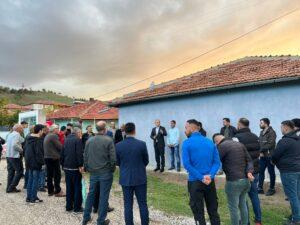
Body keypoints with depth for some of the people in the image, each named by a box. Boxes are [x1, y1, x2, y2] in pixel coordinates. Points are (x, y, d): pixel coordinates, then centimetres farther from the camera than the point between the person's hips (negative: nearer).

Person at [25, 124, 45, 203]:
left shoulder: (28, 138, 10)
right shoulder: (38, 140, -18)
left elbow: (25, 149, 17)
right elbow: (39, 153, -21)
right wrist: (42, 162, -15)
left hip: (29, 162, 9)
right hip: (36, 163, -9)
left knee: (30, 180, 15)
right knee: (35, 180, 0)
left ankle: (28, 197, 22)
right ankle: (33, 198, 6)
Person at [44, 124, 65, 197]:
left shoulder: (47, 136, 14)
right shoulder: (54, 136, -14)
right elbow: (60, 147, -16)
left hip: (47, 157, 9)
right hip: (54, 158, -9)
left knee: (49, 175, 12)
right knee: (57, 175, -1)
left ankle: (50, 191, 19)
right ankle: (57, 191, 2)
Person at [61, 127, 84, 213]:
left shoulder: (66, 140, 14)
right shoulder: (78, 140, -10)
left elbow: (62, 154, 17)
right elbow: (79, 154, -20)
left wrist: (63, 164, 21)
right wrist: (81, 165, -18)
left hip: (66, 167, 7)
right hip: (75, 167, -7)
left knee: (69, 187, 14)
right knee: (77, 187, 2)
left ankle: (69, 206, 20)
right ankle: (77, 207, 6)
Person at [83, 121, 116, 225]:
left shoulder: (89, 140, 0)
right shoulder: (109, 140, -14)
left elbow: (85, 157, 5)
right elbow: (113, 158, -15)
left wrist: (87, 168, 17)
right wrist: (112, 169, 1)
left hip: (93, 172, 5)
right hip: (106, 173, -4)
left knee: (91, 194, 18)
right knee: (103, 197, 6)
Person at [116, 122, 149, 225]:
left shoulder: (118, 145, -7)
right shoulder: (142, 144, -11)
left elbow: (117, 162, 4)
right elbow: (146, 161, 0)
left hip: (125, 179, 1)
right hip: (140, 178, -1)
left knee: (128, 205, 11)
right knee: (143, 204, 11)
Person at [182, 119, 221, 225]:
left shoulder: (187, 143, -9)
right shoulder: (210, 142, 6)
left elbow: (186, 164, -17)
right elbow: (217, 162, 0)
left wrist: (201, 178, -14)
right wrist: (210, 176, -11)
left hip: (195, 182, -4)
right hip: (210, 182, 5)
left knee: (199, 213, 9)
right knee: (213, 211, 18)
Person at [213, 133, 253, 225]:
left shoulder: (222, 146, -10)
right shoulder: (240, 144, 12)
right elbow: (249, 160, 6)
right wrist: (249, 171, -5)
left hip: (233, 181, -8)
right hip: (245, 180, 8)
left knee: (233, 208, 7)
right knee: (243, 204, 23)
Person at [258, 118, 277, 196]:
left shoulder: (271, 132, -11)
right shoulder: (262, 132, 12)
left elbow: (270, 144, -18)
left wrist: (261, 150, -12)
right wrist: (260, 152, -3)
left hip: (269, 156, -7)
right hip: (262, 156, 7)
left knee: (271, 172, 7)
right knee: (261, 172, 8)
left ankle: (272, 189, 20)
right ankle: (260, 188, 17)